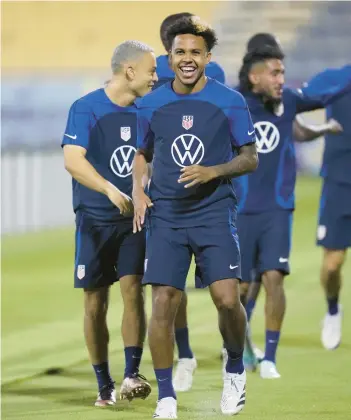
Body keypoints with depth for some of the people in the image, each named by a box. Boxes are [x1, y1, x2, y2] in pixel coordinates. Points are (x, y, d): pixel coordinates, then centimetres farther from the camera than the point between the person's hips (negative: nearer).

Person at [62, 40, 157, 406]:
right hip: (95, 220, -3)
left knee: (132, 287, -13)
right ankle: (104, 386, 12)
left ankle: (132, 375, -14)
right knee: (95, 302, 3)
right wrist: (110, 190, -31)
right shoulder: (86, 109, -8)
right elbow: (72, 160, -20)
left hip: (135, 217, 3)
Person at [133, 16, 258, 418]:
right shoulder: (151, 104, 4)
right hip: (165, 215, 2)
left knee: (227, 298, -14)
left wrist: (213, 172, -16)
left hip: (214, 212, -2)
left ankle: (235, 369, 16)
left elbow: (250, 158, 2)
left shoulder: (230, 102, -3)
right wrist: (138, 191, 0)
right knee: (163, 305, -6)